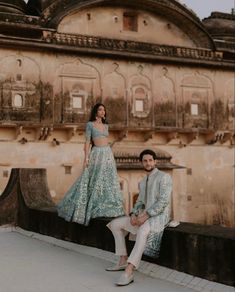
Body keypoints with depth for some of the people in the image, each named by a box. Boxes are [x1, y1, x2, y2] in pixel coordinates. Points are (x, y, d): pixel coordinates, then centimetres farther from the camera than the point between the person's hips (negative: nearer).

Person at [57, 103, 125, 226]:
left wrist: (109, 156, 15)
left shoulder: (105, 125, 15)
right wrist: (86, 158, -13)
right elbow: (87, 142, -5)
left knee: (108, 181, 5)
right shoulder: (90, 124, -1)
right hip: (97, 154, -6)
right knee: (94, 181, -3)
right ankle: (94, 208, 8)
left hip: (108, 154, 6)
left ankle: (105, 209, 13)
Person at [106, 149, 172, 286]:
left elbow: (163, 201, -19)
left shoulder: (164, 177, -10)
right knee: (115, 224, 4)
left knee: (142, 231, -40)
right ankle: (123, 261, 6)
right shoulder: (142, 182, 17)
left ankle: (128, 272, -42)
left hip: (159, 217, -9)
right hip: (145, 216, 9)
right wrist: (133, 215, -6)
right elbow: (140, 202, 15)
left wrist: (145, 216, -25)